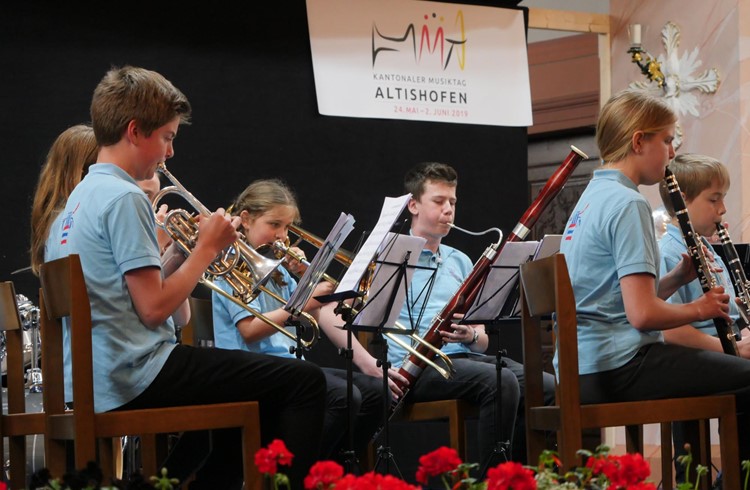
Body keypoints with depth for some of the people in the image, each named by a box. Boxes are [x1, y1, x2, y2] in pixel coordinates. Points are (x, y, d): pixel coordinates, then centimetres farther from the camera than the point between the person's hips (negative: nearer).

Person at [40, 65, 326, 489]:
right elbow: (154, 308, -19)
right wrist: (207, 248, -7)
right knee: (304, 381, -8)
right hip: (138, 375, -10)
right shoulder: (124, 197, -15)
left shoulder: (81, 196, 15)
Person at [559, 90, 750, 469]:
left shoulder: (593, 197, 16)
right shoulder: (627, 204, -13)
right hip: (618, 365, -10)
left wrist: (678, 276, 8)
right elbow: (643, 314, -20)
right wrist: (699, 309, -4)